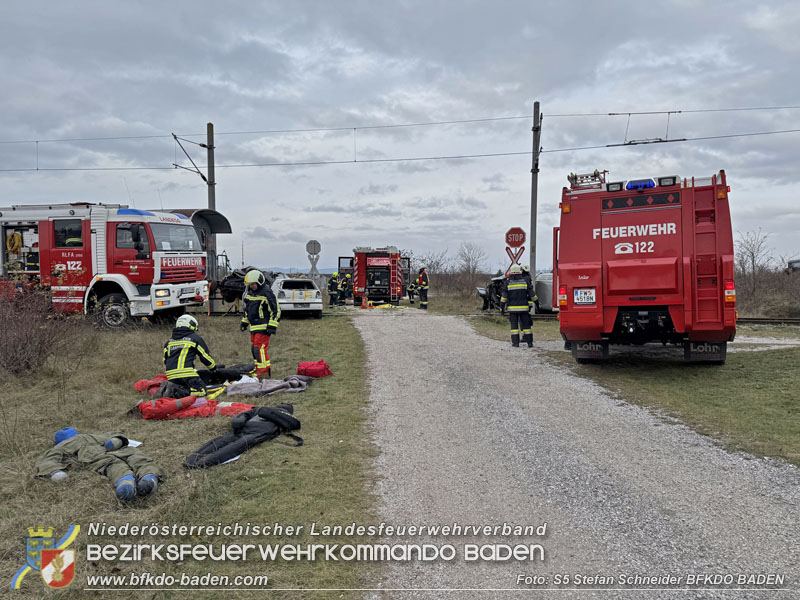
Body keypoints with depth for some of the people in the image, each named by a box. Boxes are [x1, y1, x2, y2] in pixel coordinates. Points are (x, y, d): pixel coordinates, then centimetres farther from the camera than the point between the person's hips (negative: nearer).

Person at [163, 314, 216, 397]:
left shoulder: (168, 342, 24)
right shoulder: (195, 338, 8)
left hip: (170, 377, 6)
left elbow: (165, 362, 25)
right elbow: (206, 357, 10)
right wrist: (214, 367, 27)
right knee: (201, 391, -6)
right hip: (186, 374, -6)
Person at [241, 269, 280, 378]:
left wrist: (272, 326, -16)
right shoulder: (249, 292, 13)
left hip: (263, 327, -9)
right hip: (253, 326, 9)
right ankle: (267, 368, 23)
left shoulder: (266, 293, -13)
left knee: (260, 349, -13)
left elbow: (276, 310, -12)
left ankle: (263, 373, -9)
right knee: (255, 349, 12)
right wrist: (244, 322, 26)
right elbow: (247, 309, 28)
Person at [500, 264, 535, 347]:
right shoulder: (525, 281, 0)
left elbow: (504, 295, -3)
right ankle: (529, 342, 5)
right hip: (524, 307, 1)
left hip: (512, 308, -1)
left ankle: (515, 342, 3)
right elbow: (531, 293, 5)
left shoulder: (508, 282, -2)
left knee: (514, 325, 5)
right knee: (526, 325, 6)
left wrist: (502, 304, 7)